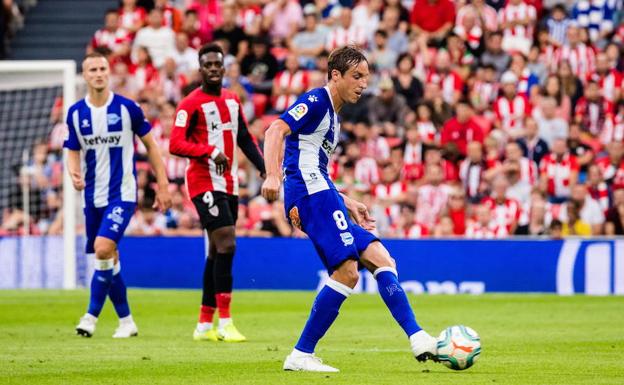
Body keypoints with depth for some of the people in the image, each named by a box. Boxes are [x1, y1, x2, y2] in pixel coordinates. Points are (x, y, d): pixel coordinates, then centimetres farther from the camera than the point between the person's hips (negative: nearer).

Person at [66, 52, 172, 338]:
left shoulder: (127, 108, -5)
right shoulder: (76, 113, 3)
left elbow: (150, 145, 4)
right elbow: (73, 152, 10)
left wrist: (163, 185, 1)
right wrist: (74, 173, -13)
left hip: (122, 194, -4)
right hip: (93, 196, 4)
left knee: (103, 248, -23)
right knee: (108, 260, 7)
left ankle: (92, 314, -14)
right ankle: (126, 320, 21)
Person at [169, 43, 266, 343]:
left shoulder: (232, 100, 14)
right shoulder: (191, 105, -9)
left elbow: (245, 139, 22)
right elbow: (175, 144, -16)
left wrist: (264, 169, 13)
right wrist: (211, 151, -25)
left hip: (229, 185, 8)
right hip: (205, 182, -8)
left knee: (217, 252, 10)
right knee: (227, 244, -18)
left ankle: (204, 324, 16)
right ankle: (225, 323, -16)